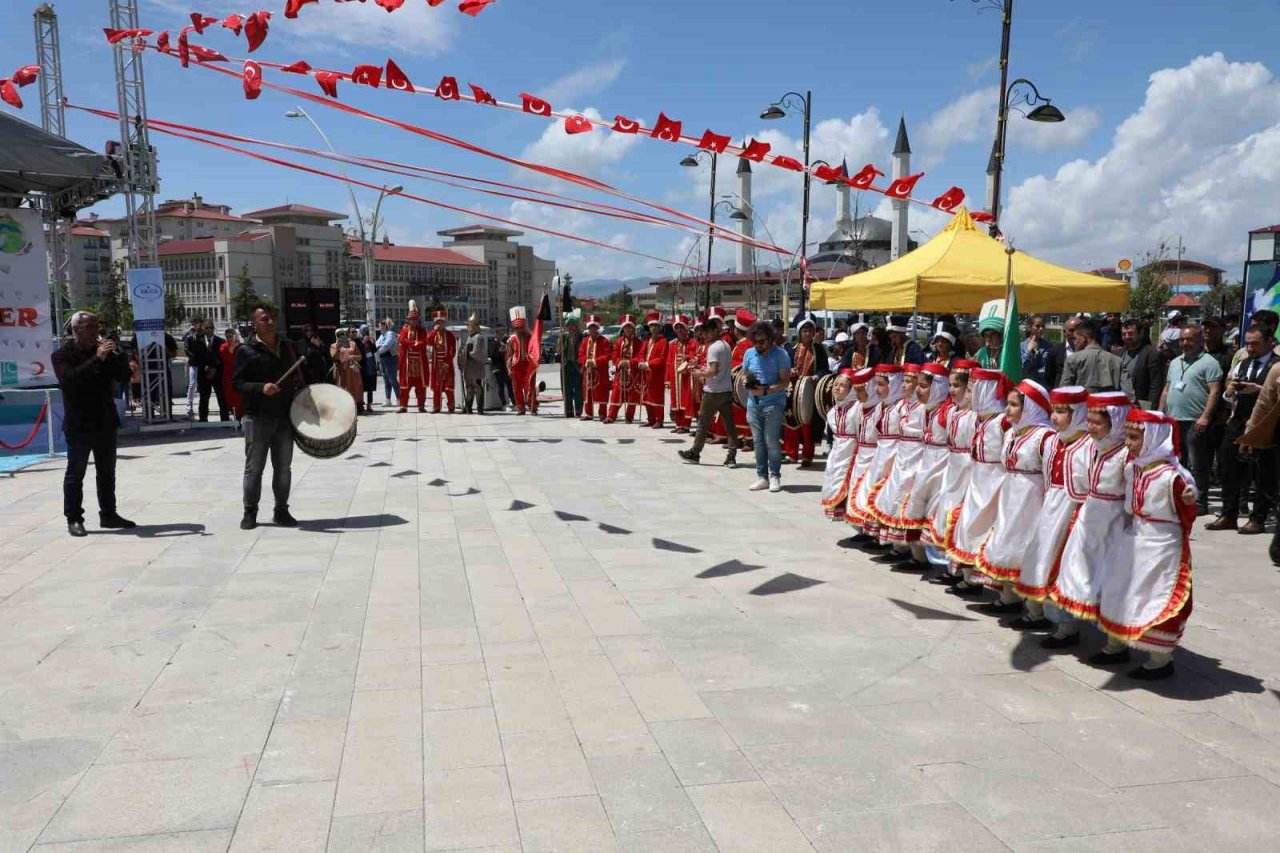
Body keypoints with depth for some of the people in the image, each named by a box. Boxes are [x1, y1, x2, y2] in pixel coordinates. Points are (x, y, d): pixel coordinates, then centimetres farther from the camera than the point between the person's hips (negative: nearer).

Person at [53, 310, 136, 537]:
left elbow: (124, 376, 4)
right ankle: (74, 519, 6)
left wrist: (117, 354, -11)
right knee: (75, 473, 1)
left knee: (107, 472, 11)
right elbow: (69, 379, -24)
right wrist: (97, 359, -28)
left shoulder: (103, 351, 9)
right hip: (79, 424, -5)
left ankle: (108, 514, 20)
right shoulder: (62, 355, -6)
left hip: (105, 422, 5)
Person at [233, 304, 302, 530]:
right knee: (254, 467, 1)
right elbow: (237, 383, -9)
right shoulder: (247, 351, -4)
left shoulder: (286, 347, 12)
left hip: (285, 417, 5)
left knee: (283, 467, 9)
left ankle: (281, 510, 20)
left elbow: (296, 377, 22)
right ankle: (250, 513, 12)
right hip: (257, 417, -4)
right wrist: (261, 388, -24)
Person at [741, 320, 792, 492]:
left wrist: (766, 390, -23)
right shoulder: (749, 354, 7)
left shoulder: (780, 354, -8)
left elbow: (785, 381, -12)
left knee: (771, 441, -6)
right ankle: (762, 477, 15)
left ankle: (775, 476, 6)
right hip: (753, 403, 5)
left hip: (773, 403, -5)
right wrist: (748, 384, -6)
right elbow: (745, 374, 18)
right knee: (758, 441, 7)